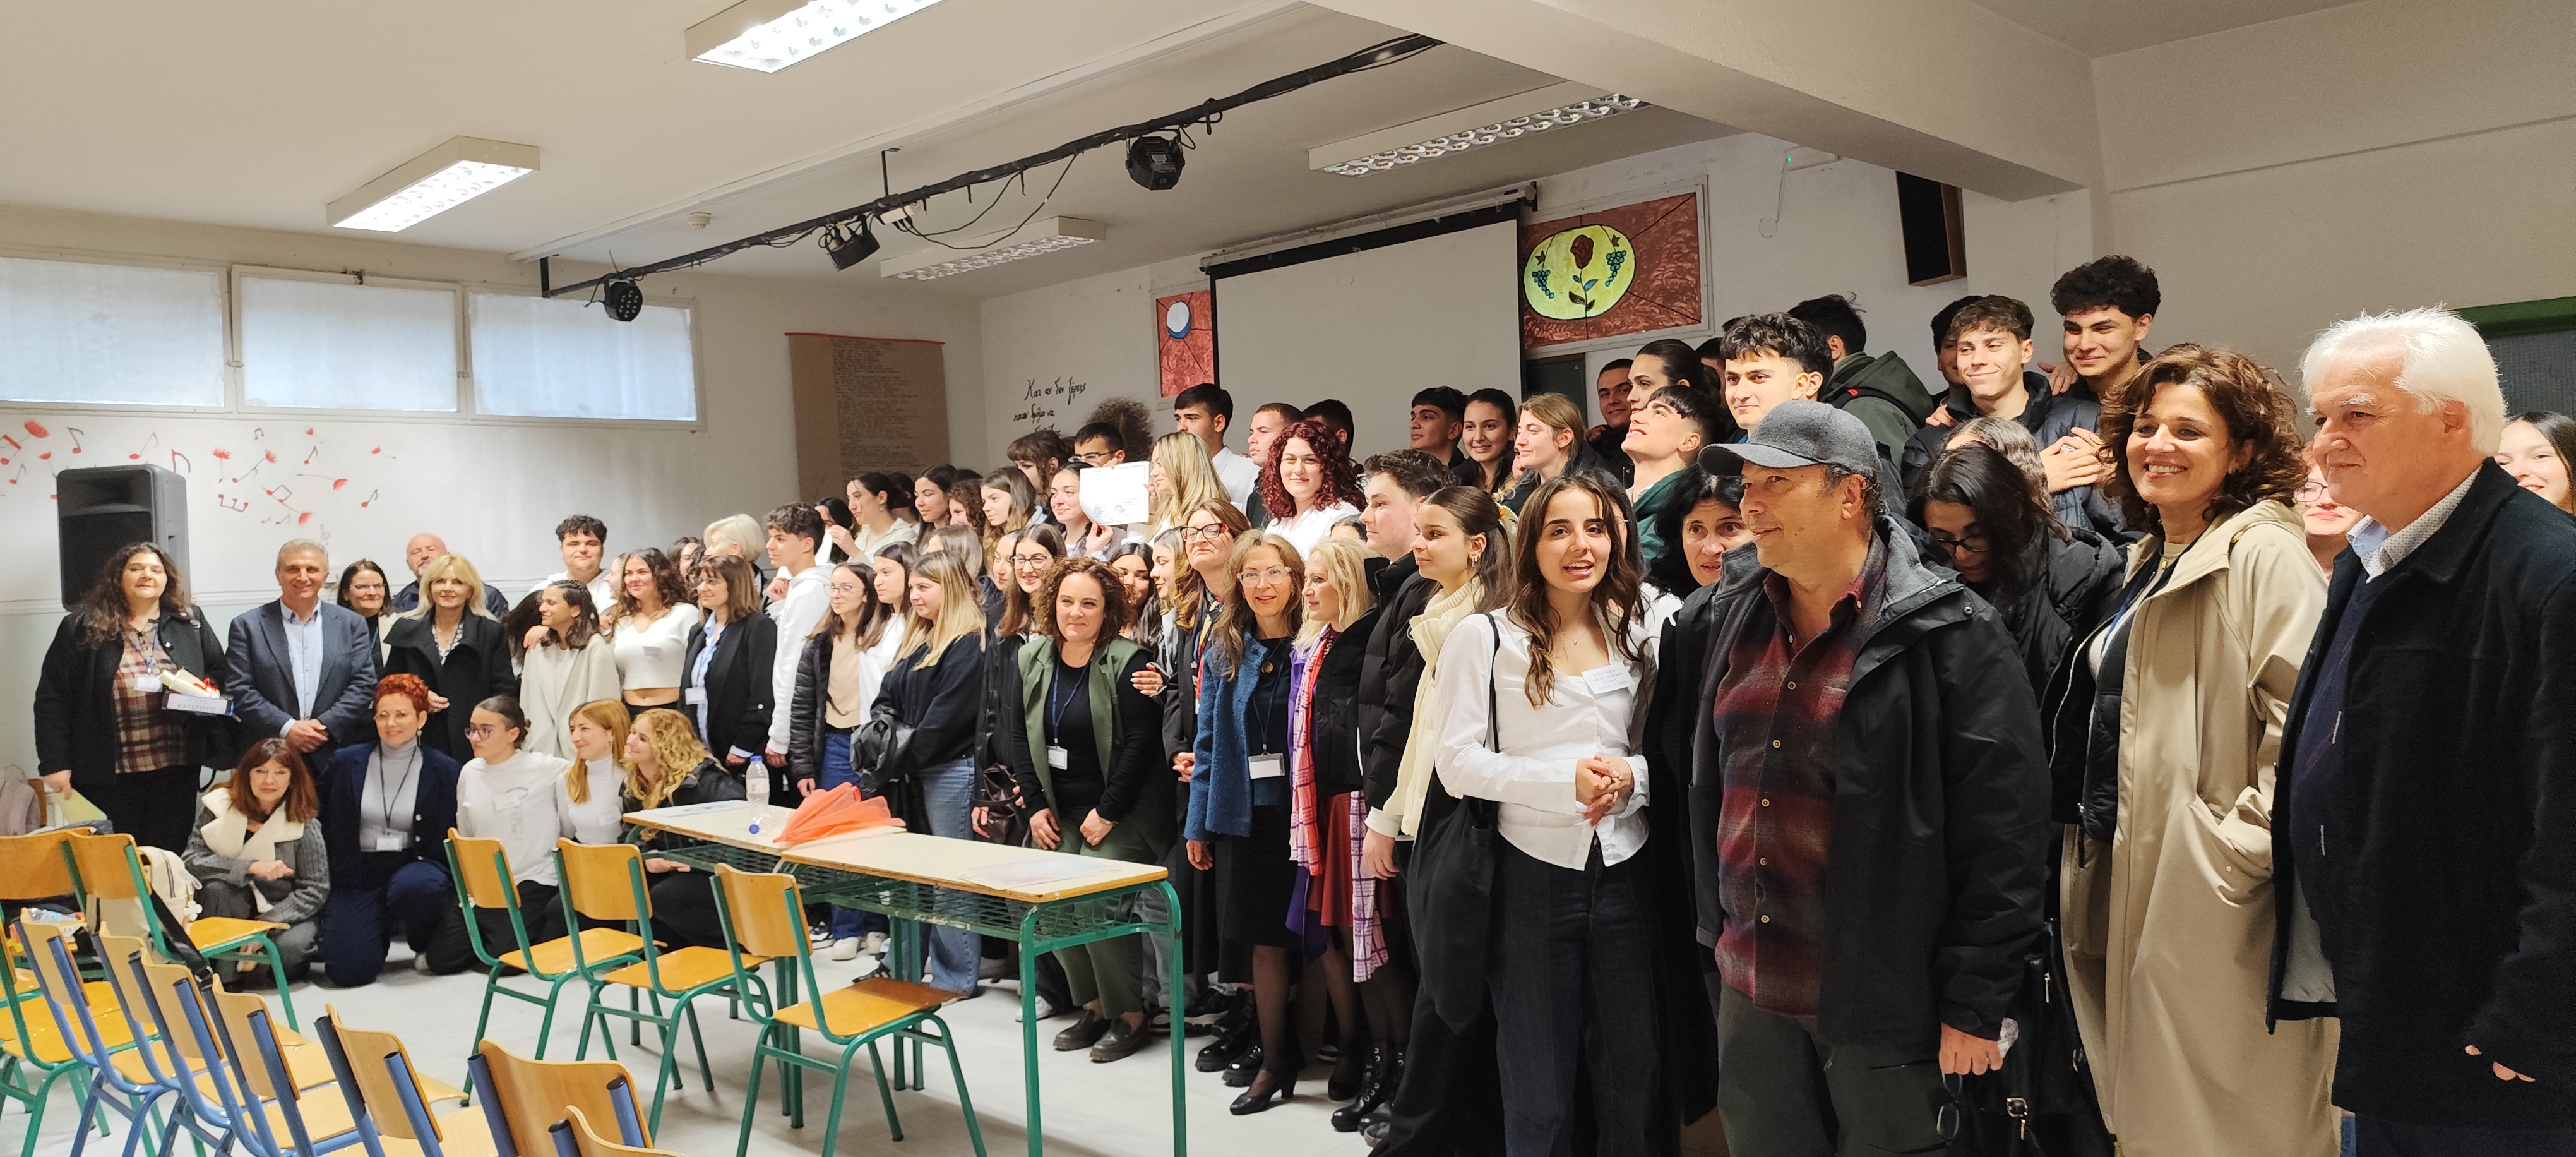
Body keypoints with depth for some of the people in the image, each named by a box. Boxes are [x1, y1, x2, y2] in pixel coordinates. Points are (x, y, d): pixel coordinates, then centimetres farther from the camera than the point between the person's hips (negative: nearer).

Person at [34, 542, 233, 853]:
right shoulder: (82, 628, 1)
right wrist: (55, 764, -6)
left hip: (176, 769, 2)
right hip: (106, 774, -2)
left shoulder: (191, 622, 7)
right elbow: (52, 699, 0)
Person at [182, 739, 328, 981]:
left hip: (286, 911, -2)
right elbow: (190, 860, -18)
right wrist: (251, 867, -30)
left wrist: (266, 925, -23)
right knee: (216, 886, -30)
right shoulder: (219, 806, -7)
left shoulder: (303, 824, -10)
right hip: (234, 911, 2)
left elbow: (315, 889, -11)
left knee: (289, 946, -33)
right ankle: (226, 973, -15)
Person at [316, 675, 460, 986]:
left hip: (415, 868, -1)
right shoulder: (346, 763, 6)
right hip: (356, 876, 1)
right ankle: (382, 928, 20)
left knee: (413, 887, -39)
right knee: (348, 970, -18)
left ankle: (427, 945, -2)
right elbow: (318, 823, 12)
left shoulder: (444, 770, 2)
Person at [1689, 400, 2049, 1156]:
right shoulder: (1729, 619, 8)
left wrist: (1973, 1006, -12)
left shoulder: (1948, 634, -11)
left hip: (1887, 1007, -5)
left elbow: (2004, 830, -12)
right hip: (1752, 994, 6)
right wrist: (1718, 930, 14)